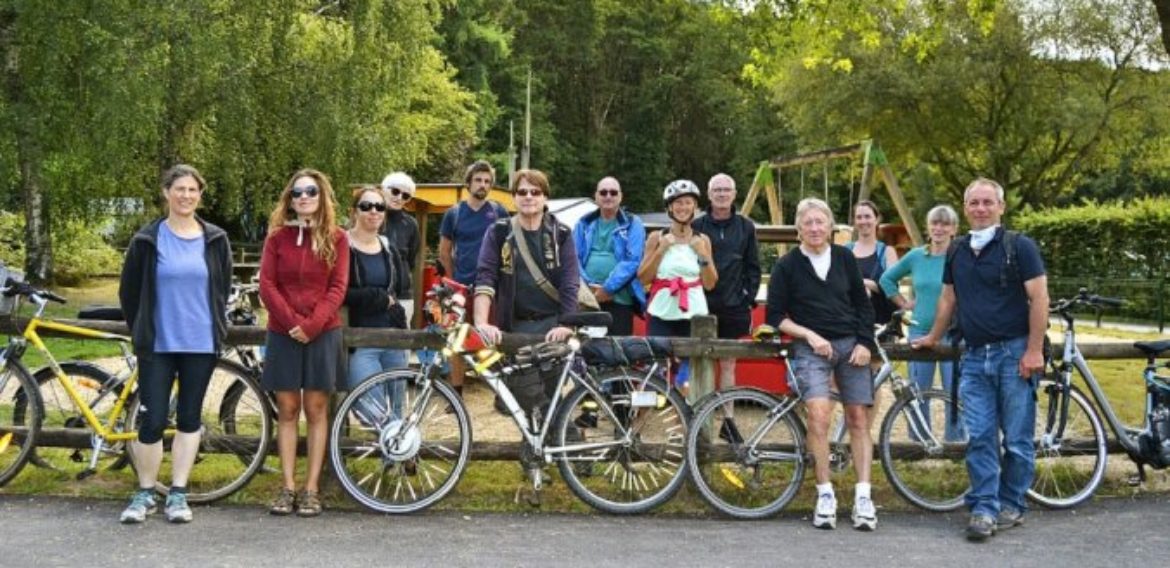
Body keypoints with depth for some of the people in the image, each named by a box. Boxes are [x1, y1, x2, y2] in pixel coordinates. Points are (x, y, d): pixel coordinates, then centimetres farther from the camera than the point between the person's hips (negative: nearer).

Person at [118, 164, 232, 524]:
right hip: (157, 345, -1)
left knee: (189, 419, 7)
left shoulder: (215, 240, 5)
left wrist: (217, 328, 11)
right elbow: (129, 291, 8)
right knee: (153, 421, -3)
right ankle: (145, 493, 13)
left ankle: (178, 493, 16)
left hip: (200, 345, 2)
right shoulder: (148, 240, 0)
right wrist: (141, 332, 10)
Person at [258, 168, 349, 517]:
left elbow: (338, 287, -3)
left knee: (316, 410, 2)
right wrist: (291, 322, -13)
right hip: (283, 333, 1)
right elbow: (267, 284, -1)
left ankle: (311, 489, 5)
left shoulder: (336, 238, 3)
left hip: (322, 333, -1)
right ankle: (288, 488, 7)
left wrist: (312, 324, -14)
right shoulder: (277, 236, 5)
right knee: (287, 410, 3)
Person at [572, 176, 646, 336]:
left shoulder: (632, 225, 5)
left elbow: (632, 260, -7)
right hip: (587, 298, 3)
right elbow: (574, 258, 8)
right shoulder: (584, 224, 15)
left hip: (620, 299, -3)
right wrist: (587, 285, -8)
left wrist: (608, 287, -14)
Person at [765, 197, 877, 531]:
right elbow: (775, 316, 2)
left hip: (851, 345, 3)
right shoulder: (787, 265, 1)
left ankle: (863, 497, 2)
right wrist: (810, 335, -9)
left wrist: (864, 342, 0)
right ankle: (825, 495, -14)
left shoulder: (845, 258, 9)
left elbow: (863, 304, 13)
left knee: (858, 419, -1)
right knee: (819, 413, -22)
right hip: (811, 349, -3)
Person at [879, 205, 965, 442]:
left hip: (952, 335, -4)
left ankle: (954, 438, 8)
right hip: (920, 331, 4)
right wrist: (903, 303, 12)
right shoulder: (916, 256, 7)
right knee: (917, 393, 9)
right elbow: (887, 278, 20)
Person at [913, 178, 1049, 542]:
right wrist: (933, 337, 28)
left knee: (1017, 438, 2)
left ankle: (1012, 505, 15)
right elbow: (948, 298, 23)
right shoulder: (957, 251, 12)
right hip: (974, 356, 4)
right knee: (979, 437, -1)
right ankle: (984, 508, 1)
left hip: (1014, 352, -4)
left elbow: (1039, 298, -9)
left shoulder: (1019, 246, -4)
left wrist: (1034, 350, -14)